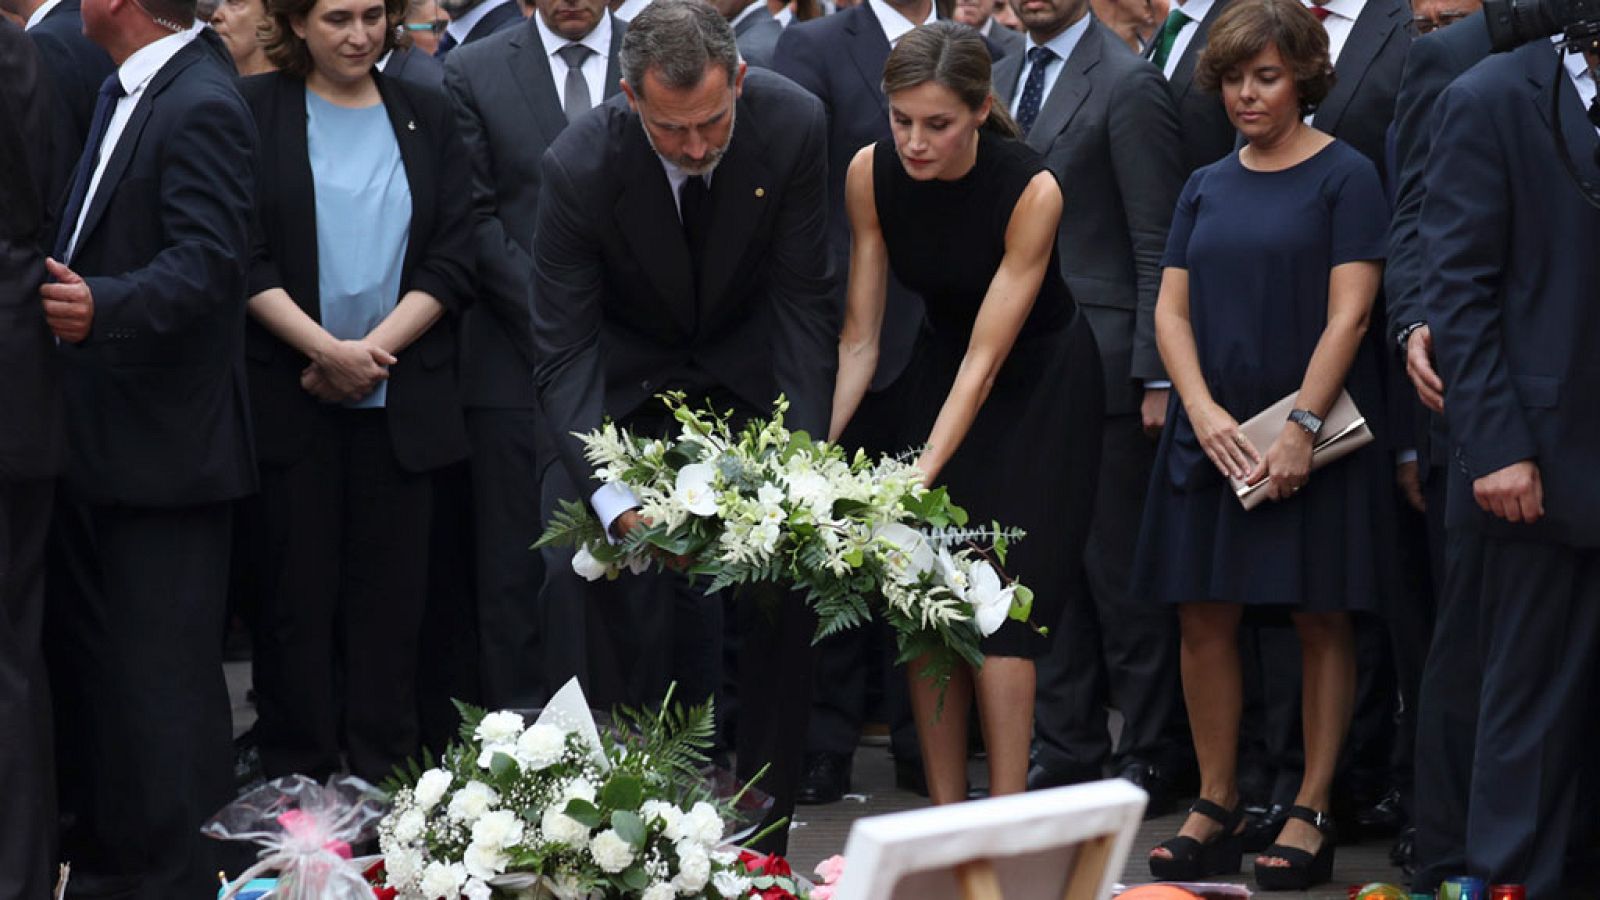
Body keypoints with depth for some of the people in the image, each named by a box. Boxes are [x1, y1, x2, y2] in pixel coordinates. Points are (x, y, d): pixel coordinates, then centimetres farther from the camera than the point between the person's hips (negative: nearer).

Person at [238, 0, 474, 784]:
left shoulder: (424, 117, 10)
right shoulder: (253, 112, 2)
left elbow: (452, 260, 4)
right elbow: (246, 258, -5)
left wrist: (375, 349, -9)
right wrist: (327, 350, -15)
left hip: (399, 395, 2)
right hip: (286, 391, -2)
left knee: (390, 590, 3)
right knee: (297, 587, 1)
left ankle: (384, 776, 10)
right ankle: (298, 782, 8)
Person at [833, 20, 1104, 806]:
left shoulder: (1031, 190, -29)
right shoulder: (871, 174, -17)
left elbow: (987, 359, -29)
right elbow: (858, 337, -12)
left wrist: (921, 479, -37)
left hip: (1038, 383, -4)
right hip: (942, 372, 4)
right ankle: (946, 821, 3)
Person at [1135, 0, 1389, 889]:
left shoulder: (1346, 176, -3)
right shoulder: (1208, 187, 12)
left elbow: (1348, 315, -9)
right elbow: (1172, 308, 8)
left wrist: (1302, 428, -17)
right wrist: (1203, 410, -7)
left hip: (1312, 435, -5)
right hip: (1214, 435, 5)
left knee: (1321, 618, 0)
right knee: (1206, 617, 2)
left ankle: (1311, 814, 5)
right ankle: (1216, 809, 11)